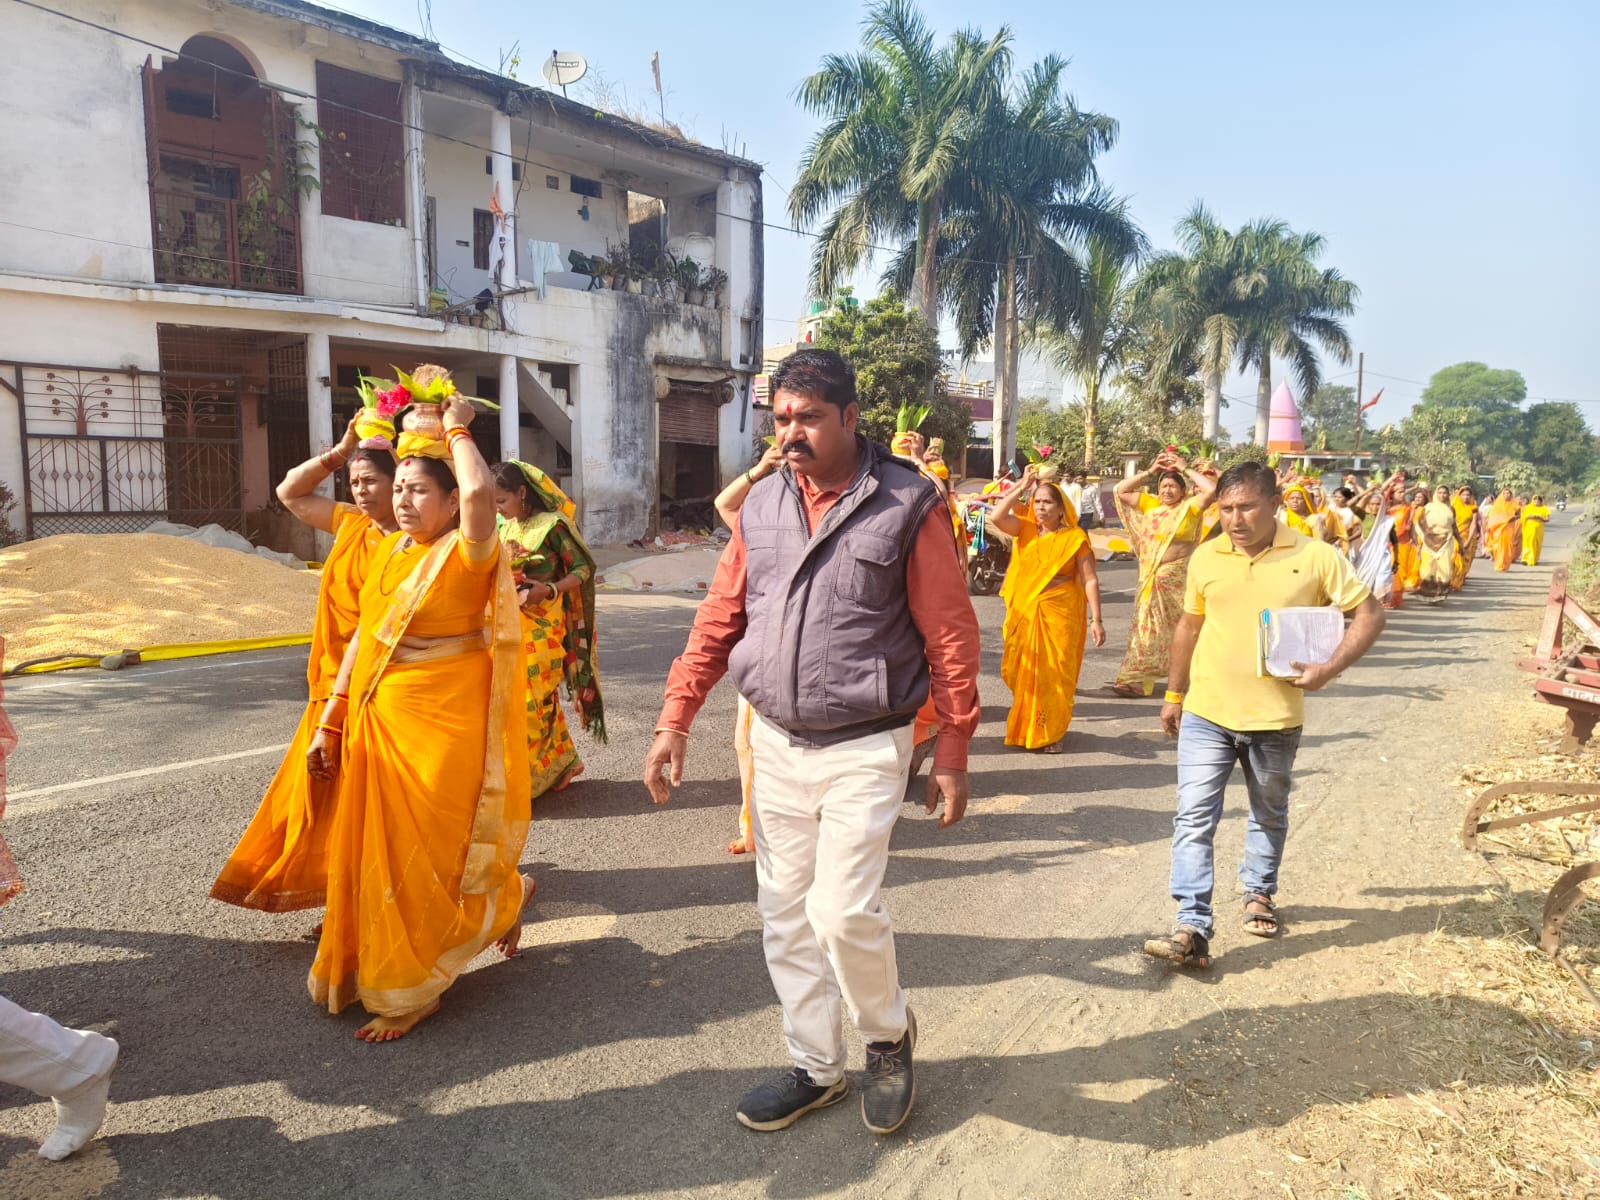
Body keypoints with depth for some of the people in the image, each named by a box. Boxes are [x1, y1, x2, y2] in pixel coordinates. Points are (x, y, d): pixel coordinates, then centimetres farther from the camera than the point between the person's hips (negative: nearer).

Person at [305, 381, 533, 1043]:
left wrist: (457, 428, -17)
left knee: (424, 854, 3)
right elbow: (363, 637, 12)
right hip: (378, 718, 7)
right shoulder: (388, 552, 8)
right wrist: (330, 721, 11)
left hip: (442, 721, -7)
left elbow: (480, 492, -35)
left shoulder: (467, 553, -13)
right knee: (377, 848, 16)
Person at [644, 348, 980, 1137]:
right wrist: (674, 720, 1)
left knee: (843, 910, -10)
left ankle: (889, 1035, 23)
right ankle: (816, 1068, 32)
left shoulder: (905, 506, -10)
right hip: (774, 744, 5)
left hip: (864, 749, -5)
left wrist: (953, 749, -8)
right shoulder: (760, 506, 4)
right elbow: (718, 619, 6)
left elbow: (950, 635, -8)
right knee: (785, 915, 12)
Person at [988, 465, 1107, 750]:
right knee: (1021, 672, 8)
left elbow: (1090, 580, -5)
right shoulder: (1025, 530, 6)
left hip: (1058, 614, -3)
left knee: (1055, 674, 1)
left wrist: (1096, 620, -11)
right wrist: (1022, 487, -5)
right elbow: (996, 517, -9)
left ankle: (1051, 734, 15)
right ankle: (1024, 729, 25)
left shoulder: (1075, 538, -4)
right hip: (1024, 612, 3)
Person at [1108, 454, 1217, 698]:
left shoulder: (1190, 507, -3)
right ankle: (1135, 678, 12)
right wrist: (1150, 472, 4)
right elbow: (1121, 491, 9)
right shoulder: (1150, 504, 8)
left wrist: (1185, 469, -10)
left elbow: (1212, 489, -19)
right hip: (1151, 577, 4)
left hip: (1178, 577, -4)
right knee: (1147, 625, 6)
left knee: (1180, 626, 2)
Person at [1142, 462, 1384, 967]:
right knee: (1194, 818, -6)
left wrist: (1329, 667, -16)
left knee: (1269, 815, 20)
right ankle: (1192, 928, -4)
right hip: (1206, 714, 1)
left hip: (1275, 718, -1)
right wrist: (1174, 694, 16)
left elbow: (1369, 614, -2)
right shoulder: (1205, 557, 0)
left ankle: (1259, 893, 43)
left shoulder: (1315, 557, -7)